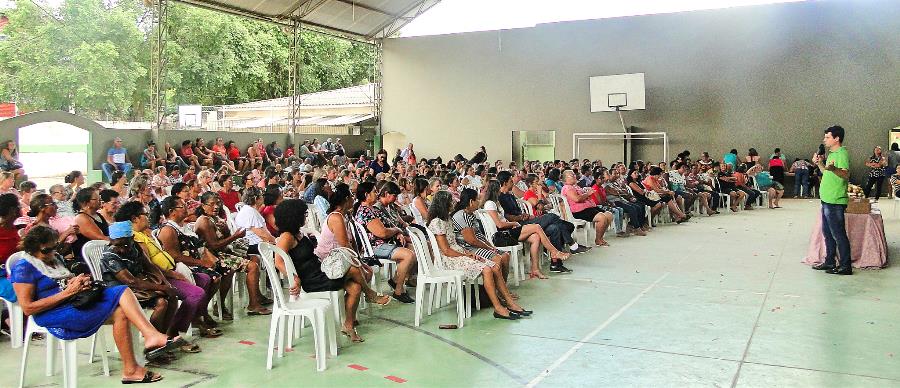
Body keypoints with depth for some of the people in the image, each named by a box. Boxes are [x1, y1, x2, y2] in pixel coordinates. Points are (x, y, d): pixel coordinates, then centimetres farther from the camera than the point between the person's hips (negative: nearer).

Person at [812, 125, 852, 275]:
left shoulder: (842, 154, -14)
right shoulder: (832, 153, 16)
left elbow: (846, 174, -30)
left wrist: (833, 169, -48)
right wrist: (820, 163, 17)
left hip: (835, 202, -10)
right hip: (827, 200, 10)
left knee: (838, 234, -4)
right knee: (827, 233, 17)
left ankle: (845, 266, 2)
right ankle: (830, 262, 26)